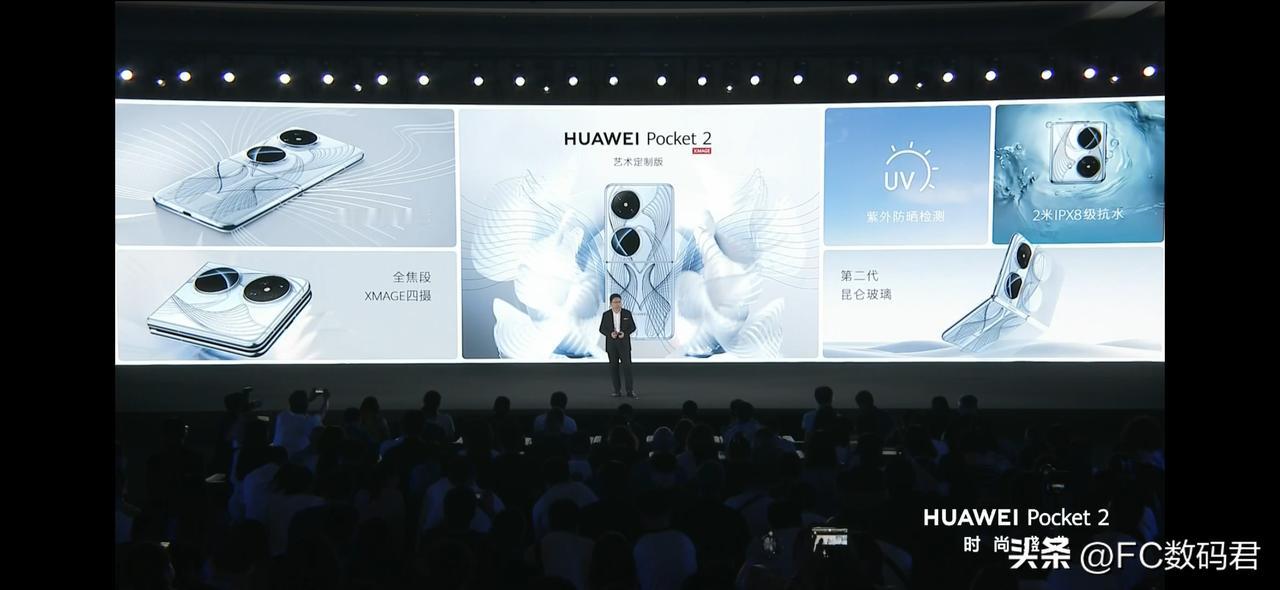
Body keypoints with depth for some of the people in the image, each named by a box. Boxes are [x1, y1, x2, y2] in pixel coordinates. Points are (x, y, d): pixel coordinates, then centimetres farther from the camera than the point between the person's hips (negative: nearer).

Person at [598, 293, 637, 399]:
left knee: (627, 365, -8)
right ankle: (617, 390, 10)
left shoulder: (627, 313, -3)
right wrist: (610, 334, -18)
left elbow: (633, 327, 1)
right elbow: (602, 329, 2)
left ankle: (630, 391, -2)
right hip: (611, 344, 1)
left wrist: (625, 333, -18)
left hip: (624, 343, -1)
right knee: (614, 367, 2)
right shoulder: (606, 314, -2)